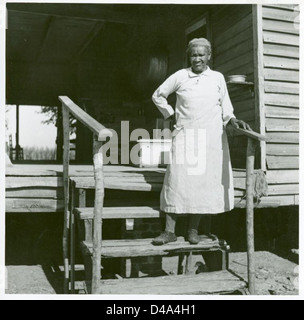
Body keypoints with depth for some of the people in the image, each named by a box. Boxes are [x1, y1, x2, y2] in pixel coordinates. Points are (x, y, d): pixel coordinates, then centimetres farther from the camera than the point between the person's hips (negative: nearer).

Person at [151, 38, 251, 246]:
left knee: (204, 181, 0)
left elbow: (225, 107, 13)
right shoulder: (180, 76, 8)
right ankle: (170, 231, 3)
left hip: (212, 137, 1)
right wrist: (171, 114, 8)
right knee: (177, 180, -4)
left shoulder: (218, 78, 10)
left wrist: (233, 121, -5)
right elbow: (158, 96, 17)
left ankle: (194, 229, 13)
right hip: (185, 135, 0)